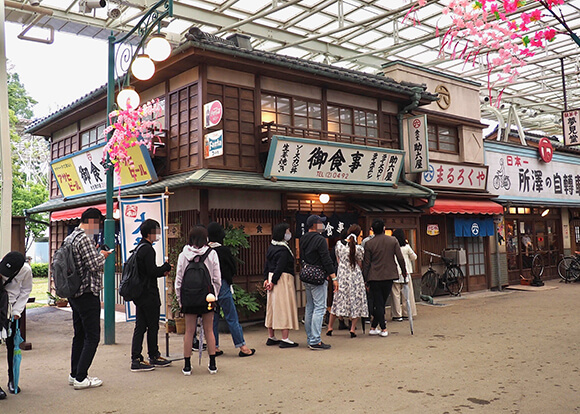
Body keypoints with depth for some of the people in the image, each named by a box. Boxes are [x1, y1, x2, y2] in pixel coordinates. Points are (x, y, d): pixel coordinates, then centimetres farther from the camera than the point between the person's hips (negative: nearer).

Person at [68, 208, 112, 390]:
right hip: (87, 293, -10)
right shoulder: (85, 238, -17)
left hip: (74, 294, 10)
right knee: (92, 337, -3)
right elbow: (94, 265, -22)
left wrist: (97, 255, 15)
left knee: (79, 335, 17)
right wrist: (102, 255, -3)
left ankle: (75, 374, 23)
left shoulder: (70, 237, 13)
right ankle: (81, 378, 0)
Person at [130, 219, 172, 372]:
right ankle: (154, 357, 15)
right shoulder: (148, 249, -16)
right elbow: (152, 272, -20)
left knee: (140, 327, 9)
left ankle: (136, 359, 12)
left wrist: (161, 272, 12)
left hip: (139, 294, 9)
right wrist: (166, 267, -5)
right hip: (149, 295, -9)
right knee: (153, 326, 4)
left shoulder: (138, 248, 14)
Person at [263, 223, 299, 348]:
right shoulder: (283, 249, -17)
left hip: (272, 277, 9)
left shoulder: (271, 246, 11)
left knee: (272, 307, 13)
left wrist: (266, 279, 14)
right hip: (284, 279, -9)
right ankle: (285, 339, -2)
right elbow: (280, 267, -20)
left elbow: (267, 264, 13)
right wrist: (273, 281, -16)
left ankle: (271, 337, 21)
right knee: (284, 307, -4)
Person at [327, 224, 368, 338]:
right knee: (356, 301, 7)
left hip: (341, 275, 3)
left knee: (338, 300, 12)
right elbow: (360, 264, -1)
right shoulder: (358, 248, -12)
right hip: (355, 276, -3)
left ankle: (330, 328, 16)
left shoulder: (338, 244, -2)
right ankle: (352, 329, 4)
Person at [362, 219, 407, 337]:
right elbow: (400, 258, 0)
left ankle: (383, 328, 1)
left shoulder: (369, 244, -2)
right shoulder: (393, 240, 1)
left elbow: (366, 263, -1)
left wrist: (365, 279, 6)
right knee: (382, 302, 12)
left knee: (378, 303, 4)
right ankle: (373, 327, 17)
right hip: (389, 276, 2)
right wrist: (404, 271, 15)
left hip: (374, 277, -1)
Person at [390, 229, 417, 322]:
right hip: (406, 272, 2)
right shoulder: (406, 247, -2)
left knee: (396, 294, 3)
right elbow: (414, 257, 9)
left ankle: (397, 315, 4)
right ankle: (407, 313, 16)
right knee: (407, 294, 11)